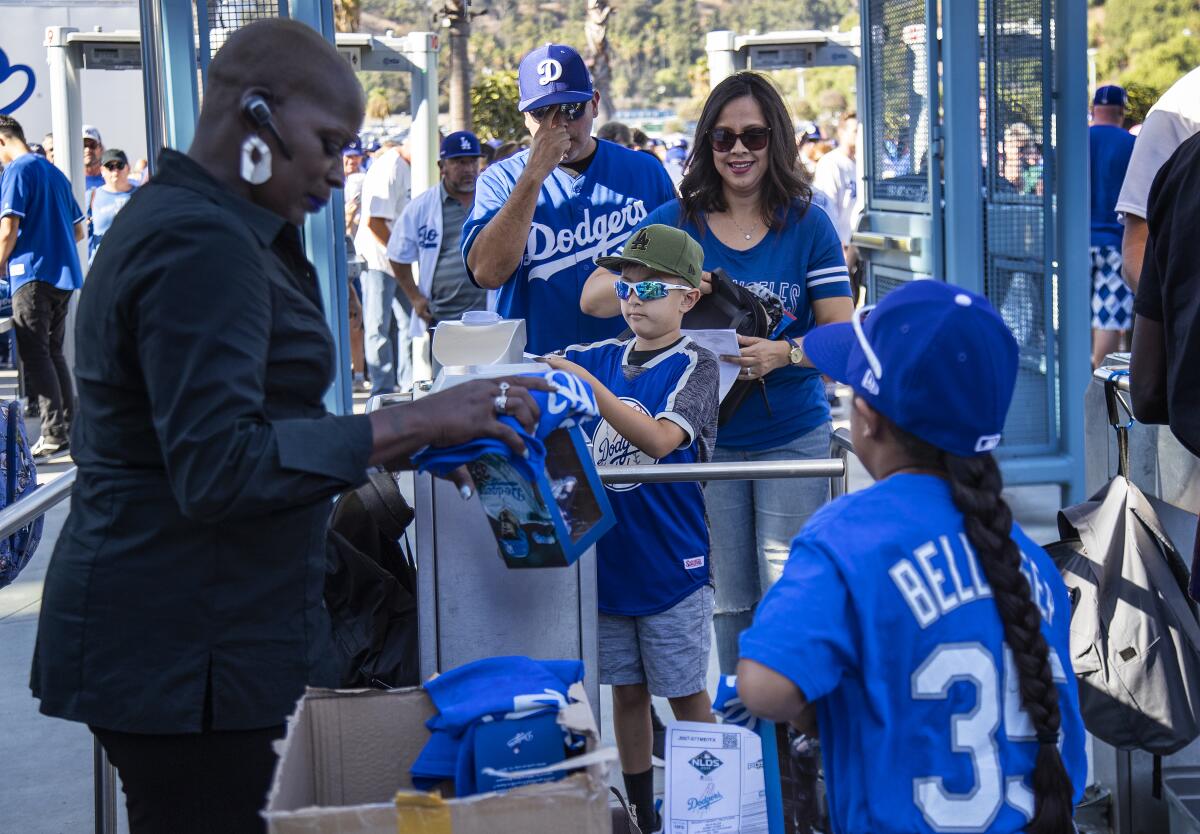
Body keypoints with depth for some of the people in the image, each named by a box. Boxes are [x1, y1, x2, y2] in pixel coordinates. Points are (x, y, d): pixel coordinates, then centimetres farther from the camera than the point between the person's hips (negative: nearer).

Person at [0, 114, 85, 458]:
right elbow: (78, 231, 20)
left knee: (35, 356, -5)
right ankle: (70, 426, 16)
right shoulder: (54, 172, 17)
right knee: (54, 353, 15)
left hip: (33, 275, -8)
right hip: (64, 274, 8)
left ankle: (54, 433, -8)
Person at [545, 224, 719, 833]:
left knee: (686, 694, 5)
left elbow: (660, 440, -25)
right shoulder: (601, 357, 5)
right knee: (626, 690, 14)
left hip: (671, 561, -5)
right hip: (607, 555, 5)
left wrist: (590, 386, -34)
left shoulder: (694, 365, -10)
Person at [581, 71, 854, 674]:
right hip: (708, 437, 2)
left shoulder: (808, 227, -2)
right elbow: (593, 298, -4)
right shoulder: (677, 223, 0)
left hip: (793, 437, -1)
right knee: (729, 599, 11)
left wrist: (784, 354, -25)